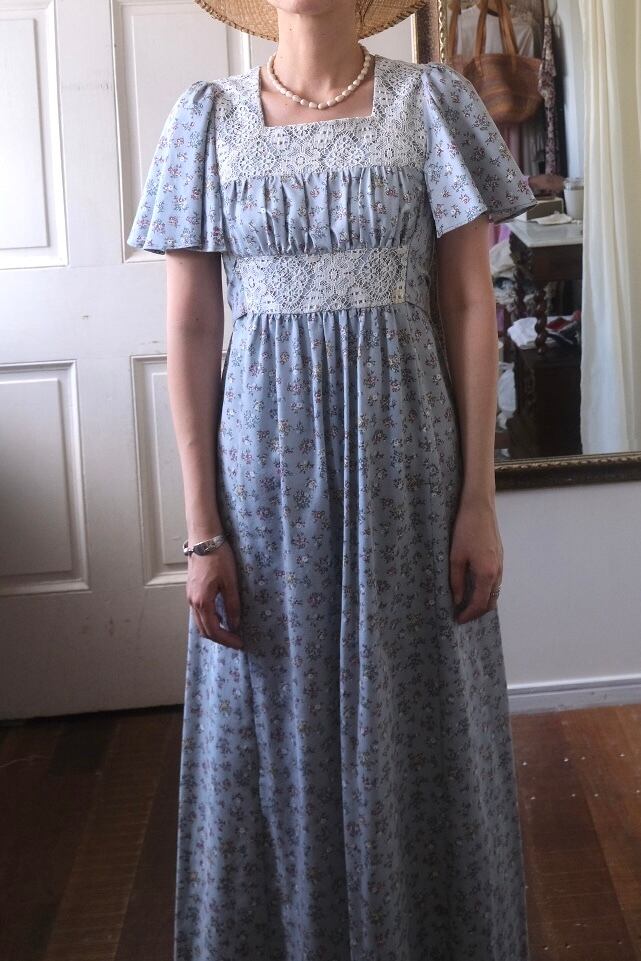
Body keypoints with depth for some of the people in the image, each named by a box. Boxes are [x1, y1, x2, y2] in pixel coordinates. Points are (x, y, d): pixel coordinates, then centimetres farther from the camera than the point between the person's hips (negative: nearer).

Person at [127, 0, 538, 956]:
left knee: (418, 726, 9)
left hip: (402, 445, 0)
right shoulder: (210, 116, 4)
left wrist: (479, 501, -5)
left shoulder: (430, 102, 2)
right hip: (265, 453, 1)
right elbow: (191, 330, 1)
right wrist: (203, 529, -4)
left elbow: (470, 309, 0)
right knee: (273, 730, 9)